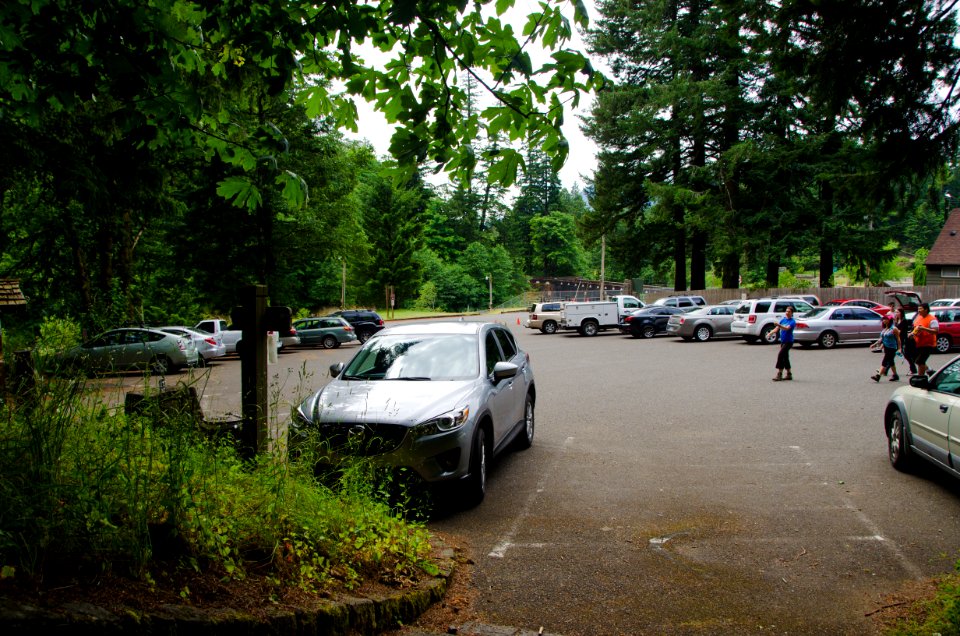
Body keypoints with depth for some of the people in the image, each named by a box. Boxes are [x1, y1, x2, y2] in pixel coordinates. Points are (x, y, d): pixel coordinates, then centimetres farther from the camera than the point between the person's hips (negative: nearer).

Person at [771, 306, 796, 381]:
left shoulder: (792, 321, -10)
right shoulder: (783, 319, 10)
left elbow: (787, 328, -28)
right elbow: (777, 328, 11)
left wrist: (780, 326, -44)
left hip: (788, 341, -8)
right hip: (783, 341, 8)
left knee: (780, 355, -17)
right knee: (785, 357, 12)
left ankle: (779, 374, -17)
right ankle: (789, 374, 23)